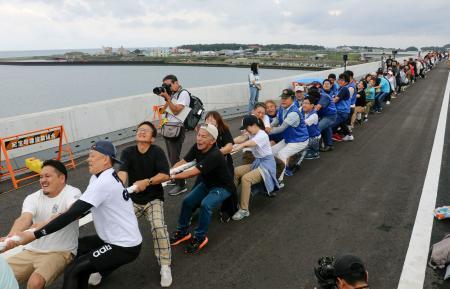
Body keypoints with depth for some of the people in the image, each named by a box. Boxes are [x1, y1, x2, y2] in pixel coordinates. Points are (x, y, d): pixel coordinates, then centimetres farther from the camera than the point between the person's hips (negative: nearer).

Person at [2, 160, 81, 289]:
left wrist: (41, 226, -48)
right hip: (31, 251, 5)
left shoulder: (72, 193, -12)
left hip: (61, 252, -5)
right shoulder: (32, 198, 0)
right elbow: (24, 219, -19)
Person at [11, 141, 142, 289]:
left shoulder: (103, 182, -23)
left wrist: (34, 235, -22)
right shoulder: (101, 176, 7)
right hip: (121, 239, 9)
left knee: (72, 272, -10)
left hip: (125, 247, -9)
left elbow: (72, 214, -26)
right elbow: (81, 209, 15)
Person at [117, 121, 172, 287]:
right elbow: (122, 172, -20)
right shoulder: (127, 152, -3)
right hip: (132, 199, 3)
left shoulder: (157, 152, -8)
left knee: (158, 227, -26)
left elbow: (165, 175, -16)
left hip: (153, 199, -2)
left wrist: (146, 182, -29)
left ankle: (165, 267, -13)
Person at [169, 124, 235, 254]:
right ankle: (182, 232, 19)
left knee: (205, 204, -29)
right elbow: (182, 162, -14)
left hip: (222, 187, -7)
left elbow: (193, 173, -37)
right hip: (207, 183, 8)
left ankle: (200, 237, -9)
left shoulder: (215, 155, -35)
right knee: (187, 201, -1)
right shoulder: (197, 147, -14)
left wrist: (173, 176, -34)